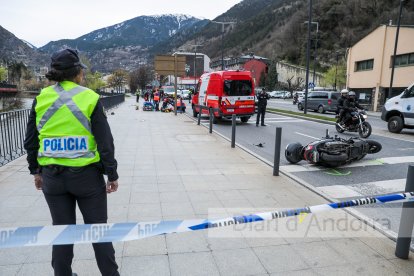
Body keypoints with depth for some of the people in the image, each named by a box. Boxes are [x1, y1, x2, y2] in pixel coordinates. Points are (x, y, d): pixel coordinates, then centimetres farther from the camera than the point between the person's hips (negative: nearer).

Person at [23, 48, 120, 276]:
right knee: (97, 228, 12)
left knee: (61, 230, 18)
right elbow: (105, 141, -10)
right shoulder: (90, 98, -9)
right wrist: (112, 174, -3)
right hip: (86, 174, -3)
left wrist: (36, 171, 19)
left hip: (52, 175, 3)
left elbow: (30, 141, 7)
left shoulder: (41, 99, 1)